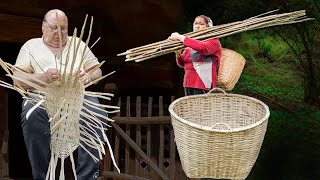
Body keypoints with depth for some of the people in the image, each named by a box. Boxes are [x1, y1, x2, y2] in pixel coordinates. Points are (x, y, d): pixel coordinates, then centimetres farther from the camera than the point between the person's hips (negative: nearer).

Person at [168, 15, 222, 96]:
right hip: (188, 84, 7)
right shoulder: (191, 44, 20)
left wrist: (181, 37, -22)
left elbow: (203, 48, -24)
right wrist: (178, 55, -8)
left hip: (203, 84, -7)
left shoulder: (214, 41, 0)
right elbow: (182, 64, 16)